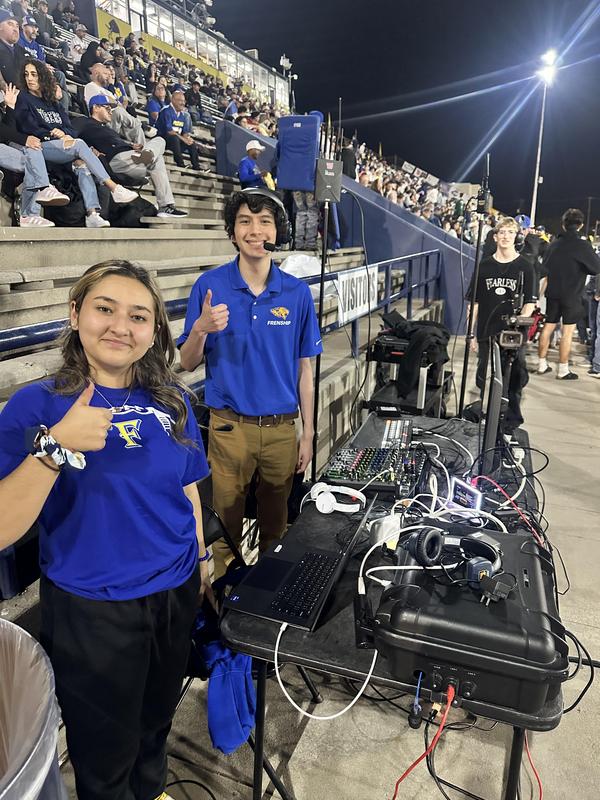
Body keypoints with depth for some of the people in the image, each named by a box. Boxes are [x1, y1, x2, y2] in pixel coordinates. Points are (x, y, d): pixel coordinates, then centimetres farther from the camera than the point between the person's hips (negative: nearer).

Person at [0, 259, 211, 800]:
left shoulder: (171, 400, -3)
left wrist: (201, 557, 15)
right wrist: (55, 446, -36)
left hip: (177, 591, 5)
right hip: (91, 608, -4)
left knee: (158, 718, 28)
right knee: (106, 749, 19)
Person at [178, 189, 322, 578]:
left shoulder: (297, 292, -1)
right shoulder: (210, 285, -5)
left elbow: (304, 369, 4)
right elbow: (188, 364, -1)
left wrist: (308, 434, 3)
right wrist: (200, 329, -23)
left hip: (282, 428, 2)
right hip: (230, 426, -1)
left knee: (275, 523, 18)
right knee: (227, 521, 13)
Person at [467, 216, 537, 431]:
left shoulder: (525, 267, 2)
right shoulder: (484, 265, 6)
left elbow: (530, 302, 2)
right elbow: (474, 302, 7)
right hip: (487, 333, 2)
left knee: (513, 380, -1)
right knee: (484, 379, 11)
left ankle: (511, 422, 11)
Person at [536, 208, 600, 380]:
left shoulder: (554, 244, 4)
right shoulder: (582, 245, -11)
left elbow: (544, 272, 7)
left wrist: (542, 292, 15)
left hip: (553, 293, 5)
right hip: (572, 295, -5)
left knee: (548, 327, 11)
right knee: (567, 332, 1)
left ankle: (542, 365, 17)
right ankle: (563, 370, 5)